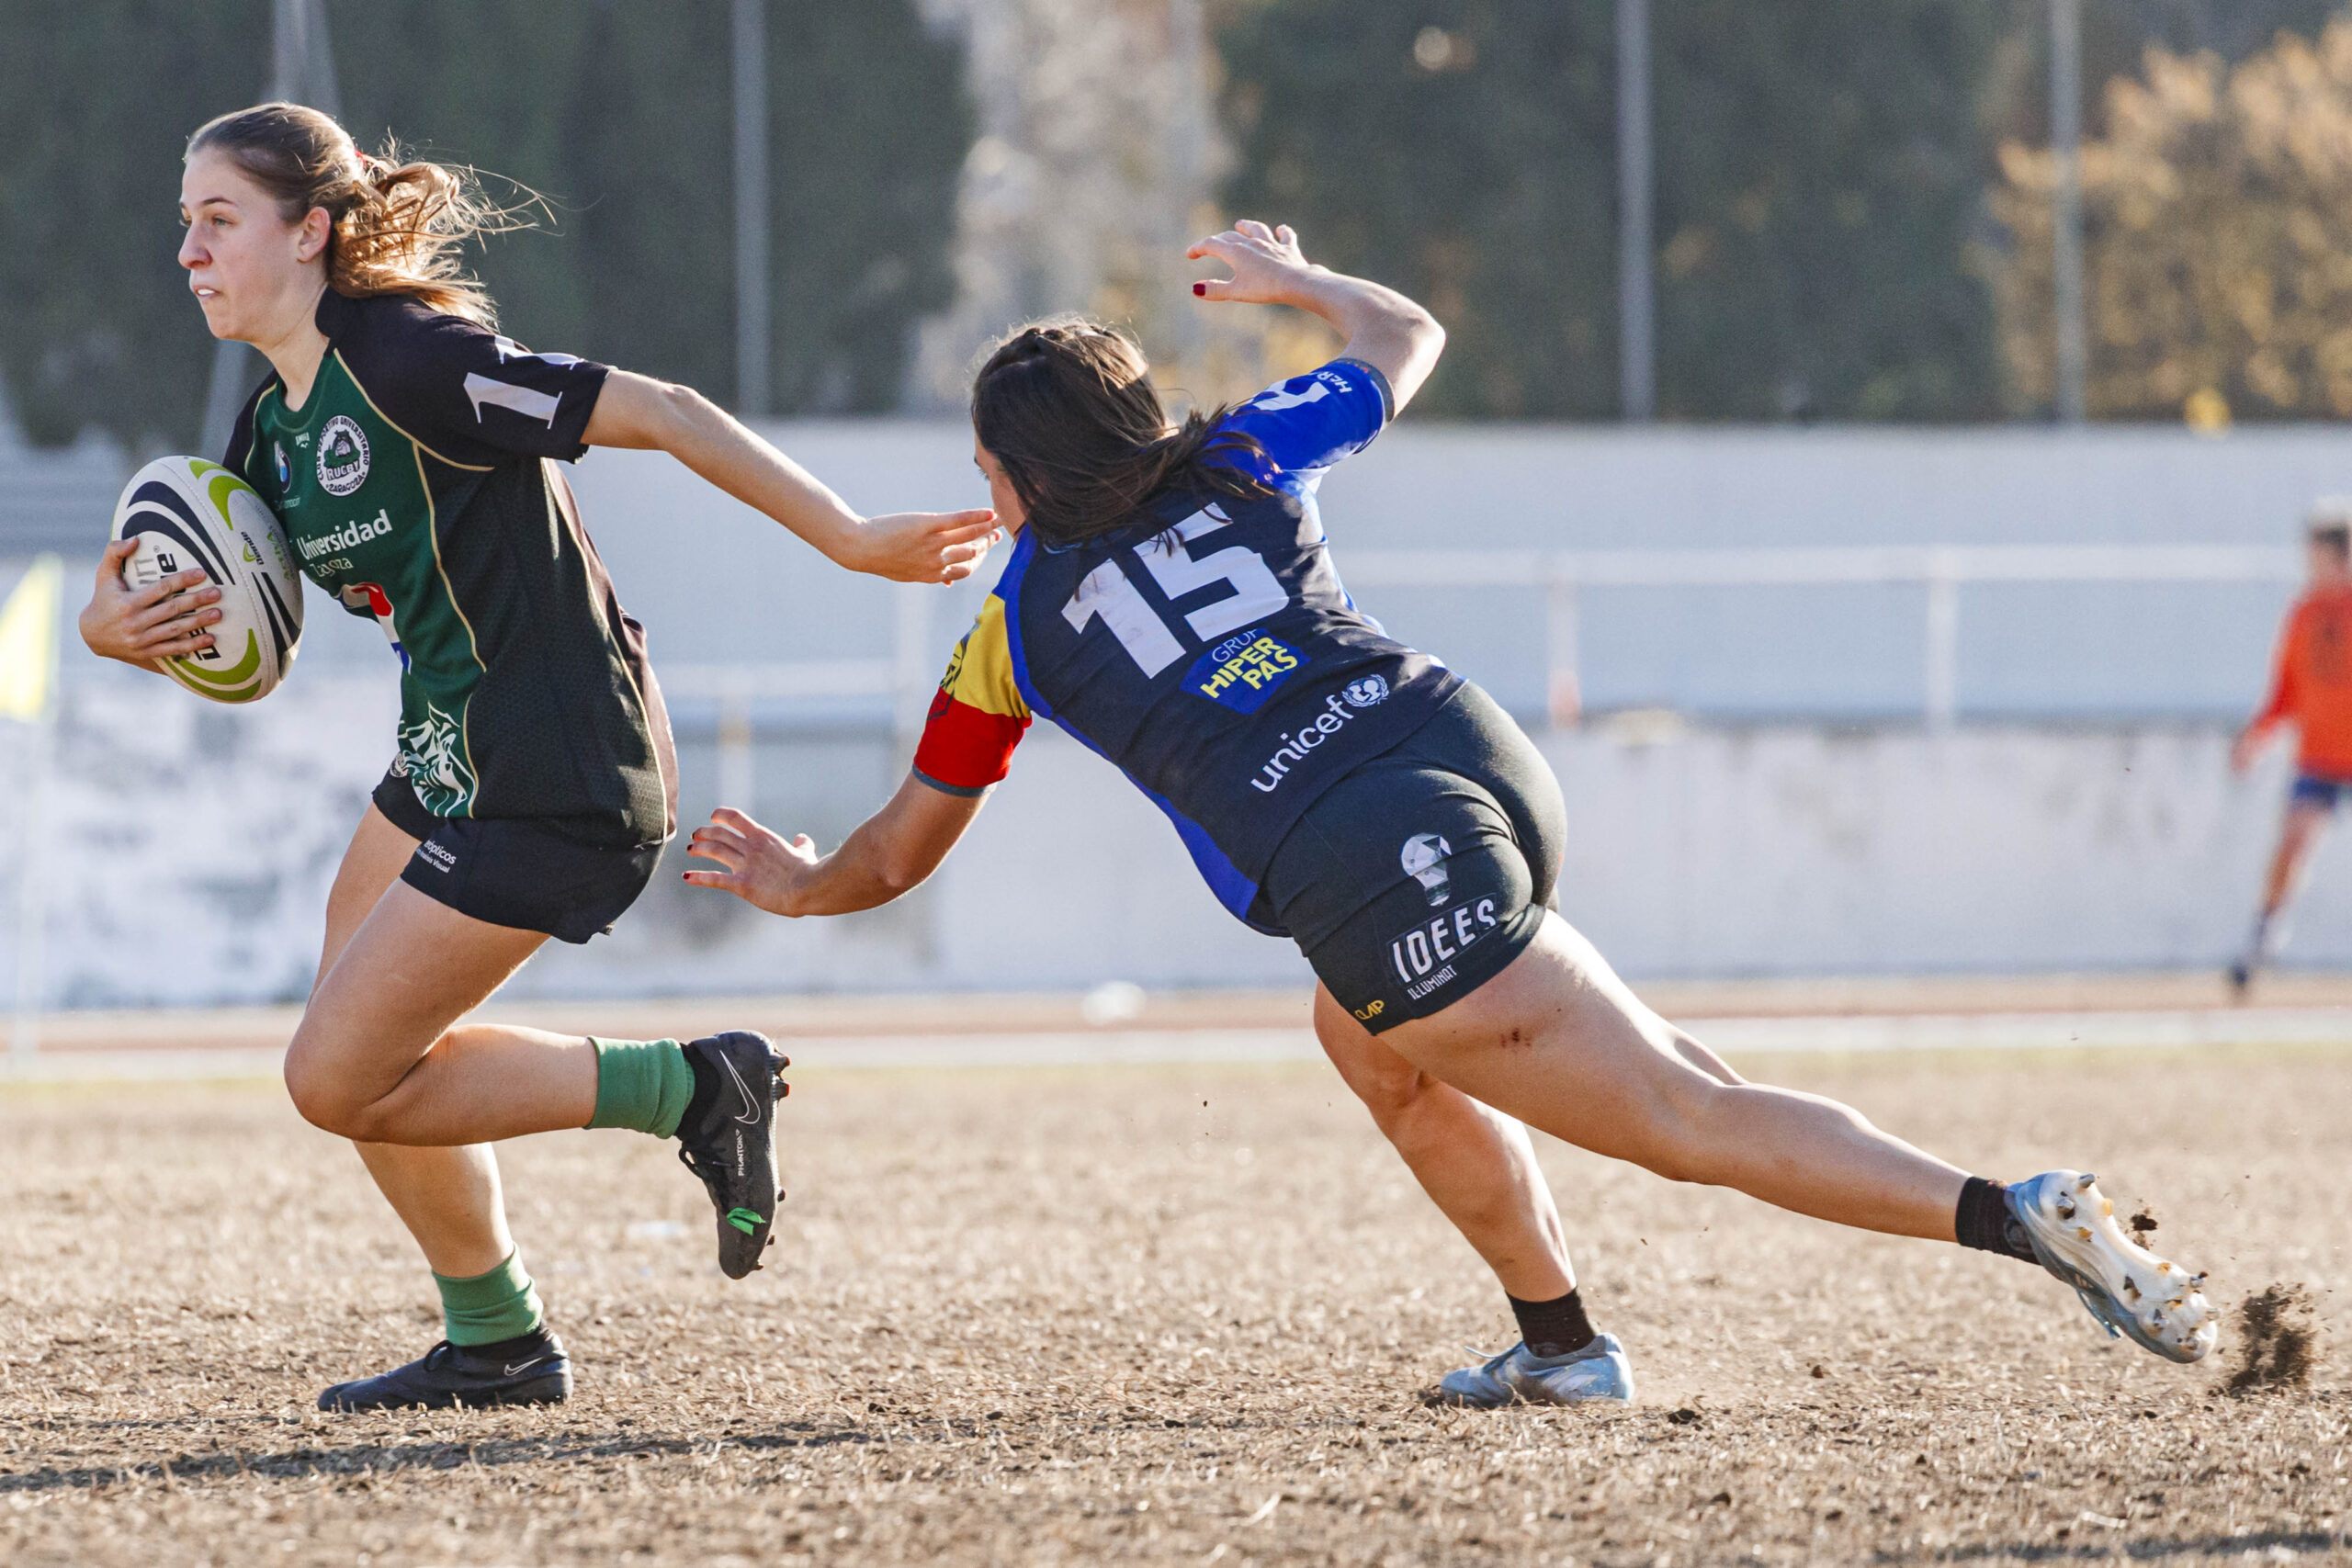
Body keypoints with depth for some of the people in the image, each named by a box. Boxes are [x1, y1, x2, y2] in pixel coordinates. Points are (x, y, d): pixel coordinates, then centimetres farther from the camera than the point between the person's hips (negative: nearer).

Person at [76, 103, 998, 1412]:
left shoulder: (407, 358, -20)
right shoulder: (276, 429, 8)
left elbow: (657, 415, -20)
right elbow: (200, 617, 14)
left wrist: (853, 540, -19)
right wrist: (112, 624, -11)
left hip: (556, 787, -9)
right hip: (450, 765, 9)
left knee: (341, 1082, -7)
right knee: (356, 1053, 16)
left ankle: (693, 1091, -1)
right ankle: (495, 1344, 30)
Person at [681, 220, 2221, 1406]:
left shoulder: (1019, 622, 12)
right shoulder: (1240, 457, 19)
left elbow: (900, 855, 24)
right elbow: (1406, 335, 40)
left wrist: (797, 882, 45)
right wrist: (1291, 278, 58)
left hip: (1378, 880, -6)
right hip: (1487, 761, 6)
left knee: (1692, 1122, -6)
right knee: (1372, 1038, 34)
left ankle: (2023, 1218, -22)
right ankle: (1563, 1342, 28)